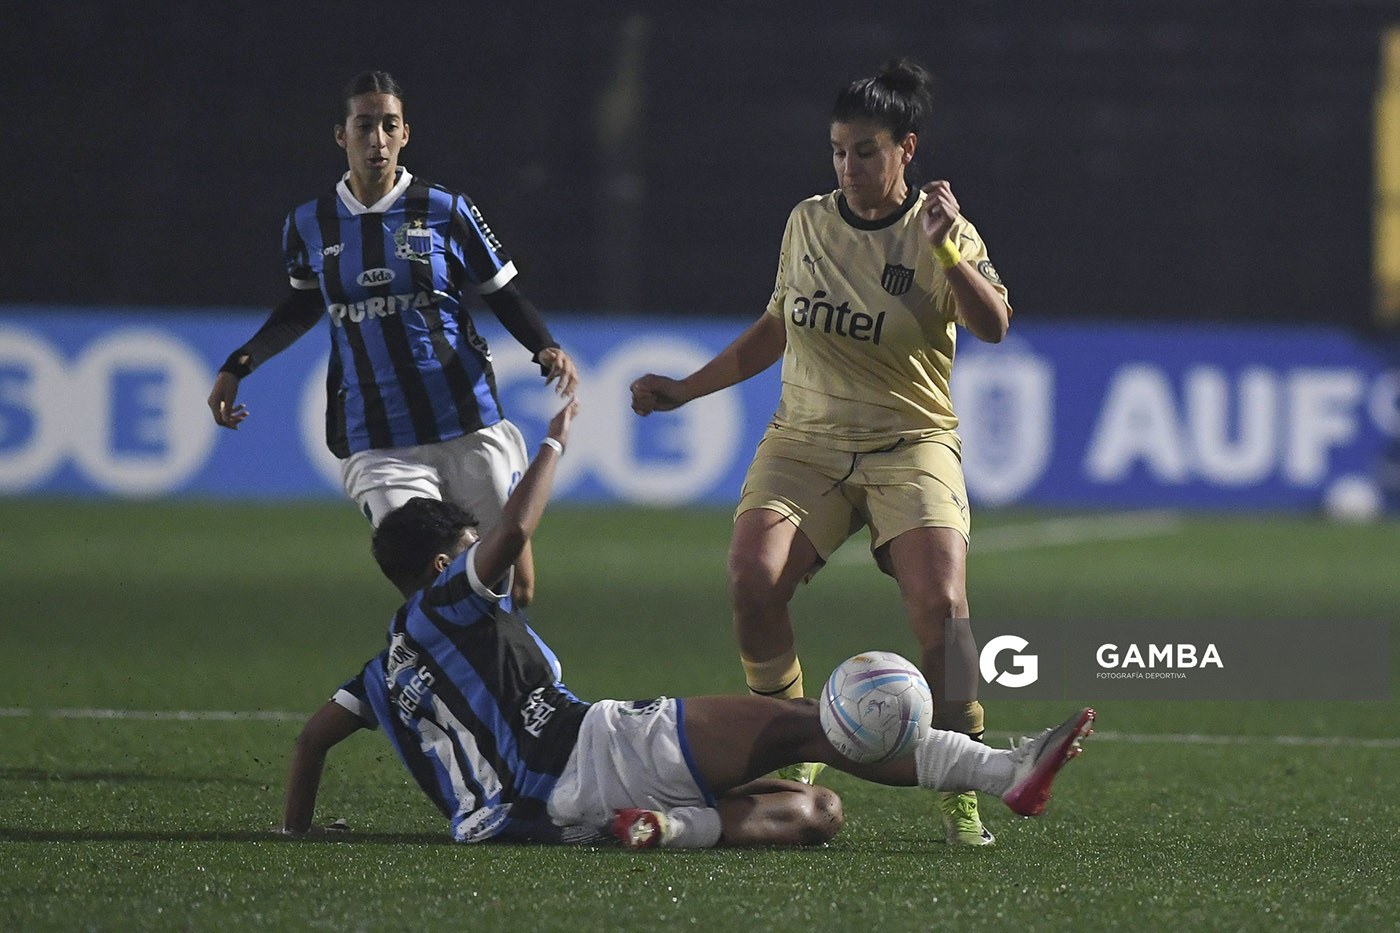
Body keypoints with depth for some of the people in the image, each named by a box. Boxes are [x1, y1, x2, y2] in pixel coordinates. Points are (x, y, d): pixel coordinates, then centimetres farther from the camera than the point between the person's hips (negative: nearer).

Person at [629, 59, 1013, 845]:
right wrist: (685, 390, 23)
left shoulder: (942, 231, -2)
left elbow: (994, 326, -17)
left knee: (939, 605, -23)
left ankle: (961, 793, -10)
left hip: (911, 442, -3)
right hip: (807, 440, 3)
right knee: (752, 579, -22)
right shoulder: (806, 223, 10)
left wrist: (944, 251, -30)